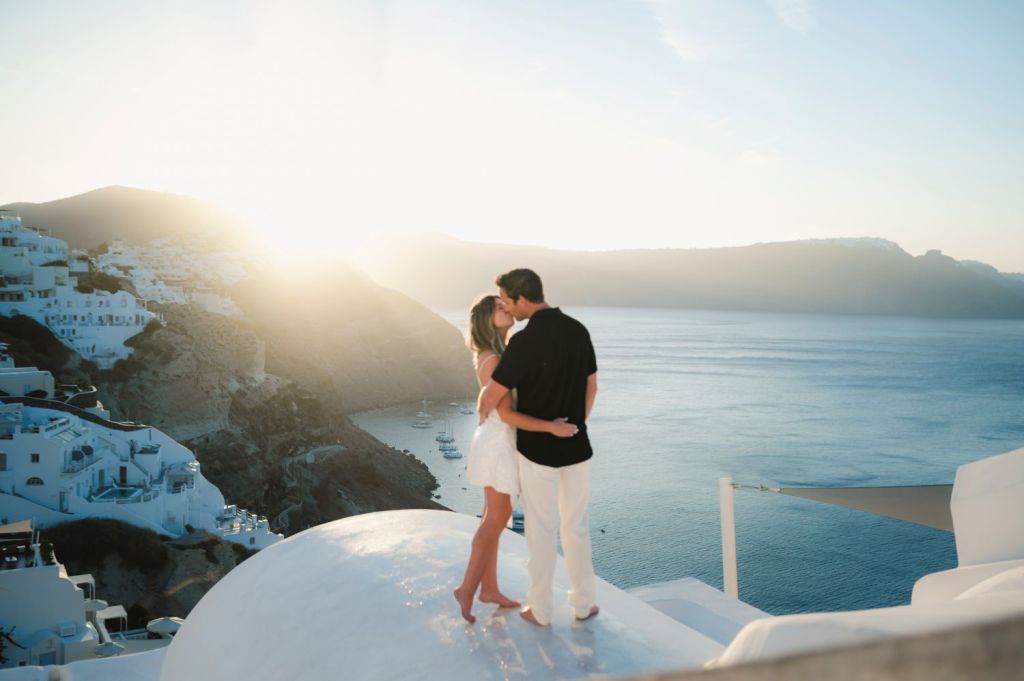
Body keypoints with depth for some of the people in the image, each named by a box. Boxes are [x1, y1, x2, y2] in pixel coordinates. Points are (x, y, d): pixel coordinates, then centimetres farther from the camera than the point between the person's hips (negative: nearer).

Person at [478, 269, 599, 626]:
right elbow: (591, 387, 8)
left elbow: (492, 395, -16)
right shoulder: (578, 330, -2)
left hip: (537, 449, -5)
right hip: (576, 448, 5)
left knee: (540, 530, 10)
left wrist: (482, 413, 8)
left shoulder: (525, 341, -23)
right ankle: (583, 602, 29)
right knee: (576, 526, 18)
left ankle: (540, 608, 24)